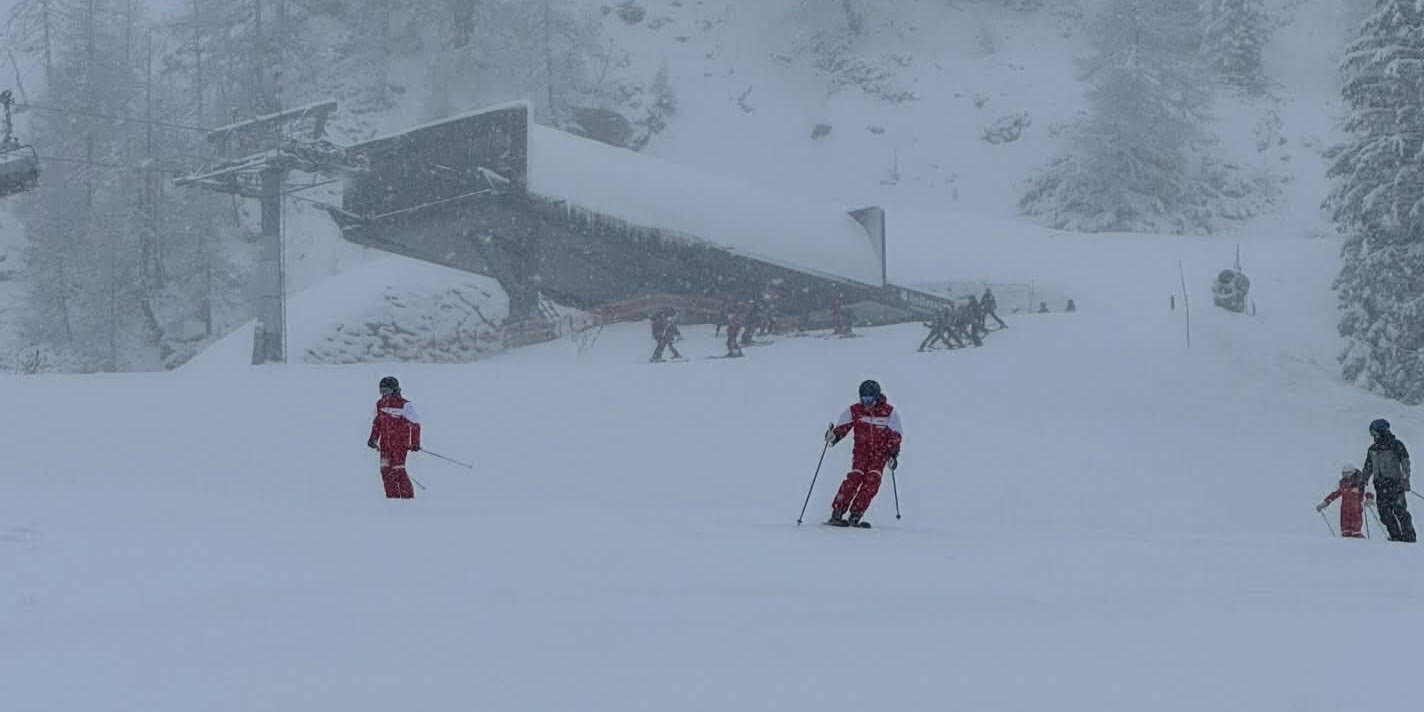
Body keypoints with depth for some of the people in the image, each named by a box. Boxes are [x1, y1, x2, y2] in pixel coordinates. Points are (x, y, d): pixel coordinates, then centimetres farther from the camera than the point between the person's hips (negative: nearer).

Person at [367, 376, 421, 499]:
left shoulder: (405, 405, -11)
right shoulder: (380, 404, 8)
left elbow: (415, 425, -9)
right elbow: (377, 423, 22)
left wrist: (415, 443, -12)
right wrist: (373, 438, 16)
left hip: (400, 443, -6)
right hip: (385, 444, 6)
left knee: (398, 470, -12)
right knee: (386, 471, 1)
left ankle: (408, 497, -5)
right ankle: (392, 498, 8)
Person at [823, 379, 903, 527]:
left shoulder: (889, 412, -4)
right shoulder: (855, 411, -2)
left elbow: (895, 436, -1)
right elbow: (841, 427, -1)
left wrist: (893, 455, -11)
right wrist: (833, 436, -23)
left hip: (880, 453, 0)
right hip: (861, 450, 0)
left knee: (872, 480, -18)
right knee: (855, 477, -19)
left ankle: (855, 516, -16)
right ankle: (836, 514, -20)